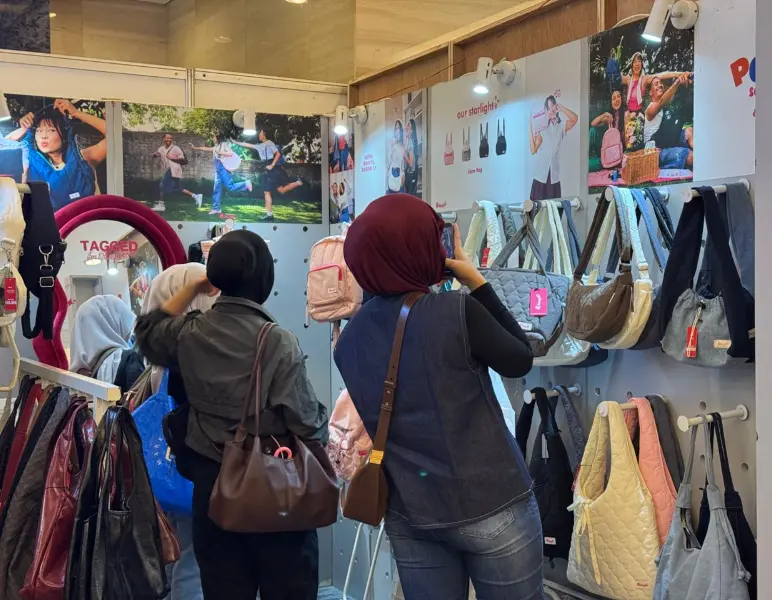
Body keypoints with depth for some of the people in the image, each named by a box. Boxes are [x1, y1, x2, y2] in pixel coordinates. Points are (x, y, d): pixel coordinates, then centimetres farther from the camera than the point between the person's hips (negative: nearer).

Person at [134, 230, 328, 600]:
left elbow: (148, 333, 22)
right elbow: (308, 423, -15)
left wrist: (192, 289, 22)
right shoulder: (278, 342, -17)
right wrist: (321, 428, 7)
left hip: (212, 484, 5)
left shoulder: (188, 334, -2)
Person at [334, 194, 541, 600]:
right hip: (490, 506, -5)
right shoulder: (457, 313, -19)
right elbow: (520, 361, -3)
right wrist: (476, 282, 0)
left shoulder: (350, 340, -2)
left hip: (408, 514, 5)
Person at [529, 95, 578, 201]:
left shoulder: (561, 126, 5)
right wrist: (531, 129, -11)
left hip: (554, 174, 2)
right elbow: (533, 150, -7)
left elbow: (575, 119, -14)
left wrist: (562, 109, -22)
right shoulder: (542, 128, 0)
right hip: (541, 174, -2)